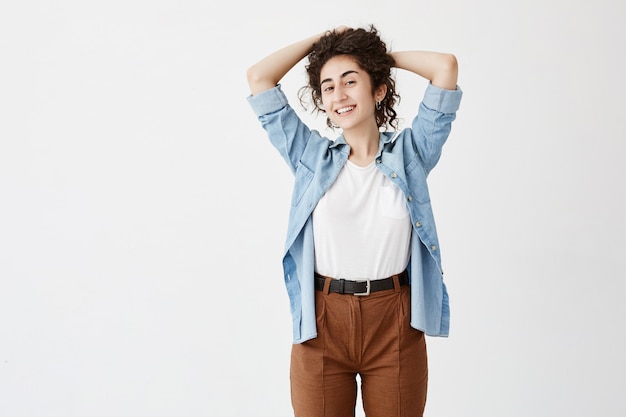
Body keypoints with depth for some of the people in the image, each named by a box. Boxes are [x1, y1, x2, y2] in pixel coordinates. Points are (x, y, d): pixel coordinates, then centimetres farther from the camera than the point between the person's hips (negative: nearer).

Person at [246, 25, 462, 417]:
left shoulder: (410, 153, 4)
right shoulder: (311, 156, 6)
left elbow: (446, 67, -3)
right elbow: (259, 77, 4)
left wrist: (382, 54, 10)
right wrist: (321, 39, 12)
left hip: (396, 325, 0)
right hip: (321, 325, 1)